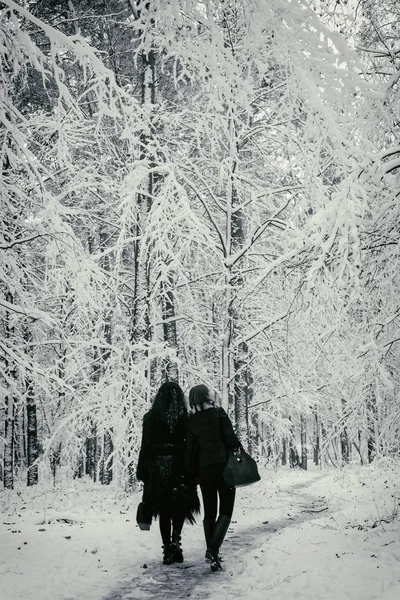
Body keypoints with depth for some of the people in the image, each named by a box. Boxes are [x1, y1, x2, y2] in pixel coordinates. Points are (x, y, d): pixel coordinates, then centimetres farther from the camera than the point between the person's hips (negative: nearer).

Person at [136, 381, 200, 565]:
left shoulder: (151, 418, -2)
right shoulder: (185, 418, -4)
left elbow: (145, 446, -1)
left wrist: (142, 472, 4)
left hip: (158, 468, 1)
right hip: (180, 466, 0)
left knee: (164, 510, 7)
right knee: (179, 506, 15)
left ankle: (167, 550, 4)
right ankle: (175, 540, -3)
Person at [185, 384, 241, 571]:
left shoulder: (191, 421, 6)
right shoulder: (218, 413, -5)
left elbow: (190, 449, 8)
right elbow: (230, 437, -11)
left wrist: (192, 473, 16)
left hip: (204, 469, 4)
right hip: (223, 465, -4)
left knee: (209, 511, 15)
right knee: (226, 511, 0)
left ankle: (211, 551, 19)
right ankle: (213, 550, -17)